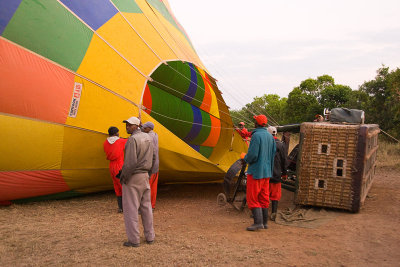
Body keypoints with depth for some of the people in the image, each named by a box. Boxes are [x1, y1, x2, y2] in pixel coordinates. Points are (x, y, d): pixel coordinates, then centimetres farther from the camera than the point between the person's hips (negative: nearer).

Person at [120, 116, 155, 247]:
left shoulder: (132, 139, -18)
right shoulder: (148, 138, 8)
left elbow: (130, 162, -23)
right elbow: (152, 158, 15)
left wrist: (123, 177, -11)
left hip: (132, 177, -8)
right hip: (145, 175, 8)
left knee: (130, 208, 1)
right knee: (146, 207, 14)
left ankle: (134, 240, 6)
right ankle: (150, 236, 22)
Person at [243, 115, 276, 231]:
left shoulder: (256, 135, -17)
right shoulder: (270, 136, 9)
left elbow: (252, 155, -21)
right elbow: (272, 154, 14)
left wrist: (245, 158, -1)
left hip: (256, 171, -8)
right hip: (267, 171, 8)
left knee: (252, 197, -1)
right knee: (264, 198, 13)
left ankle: (258, 222, -6)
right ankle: (264, 222, 18)